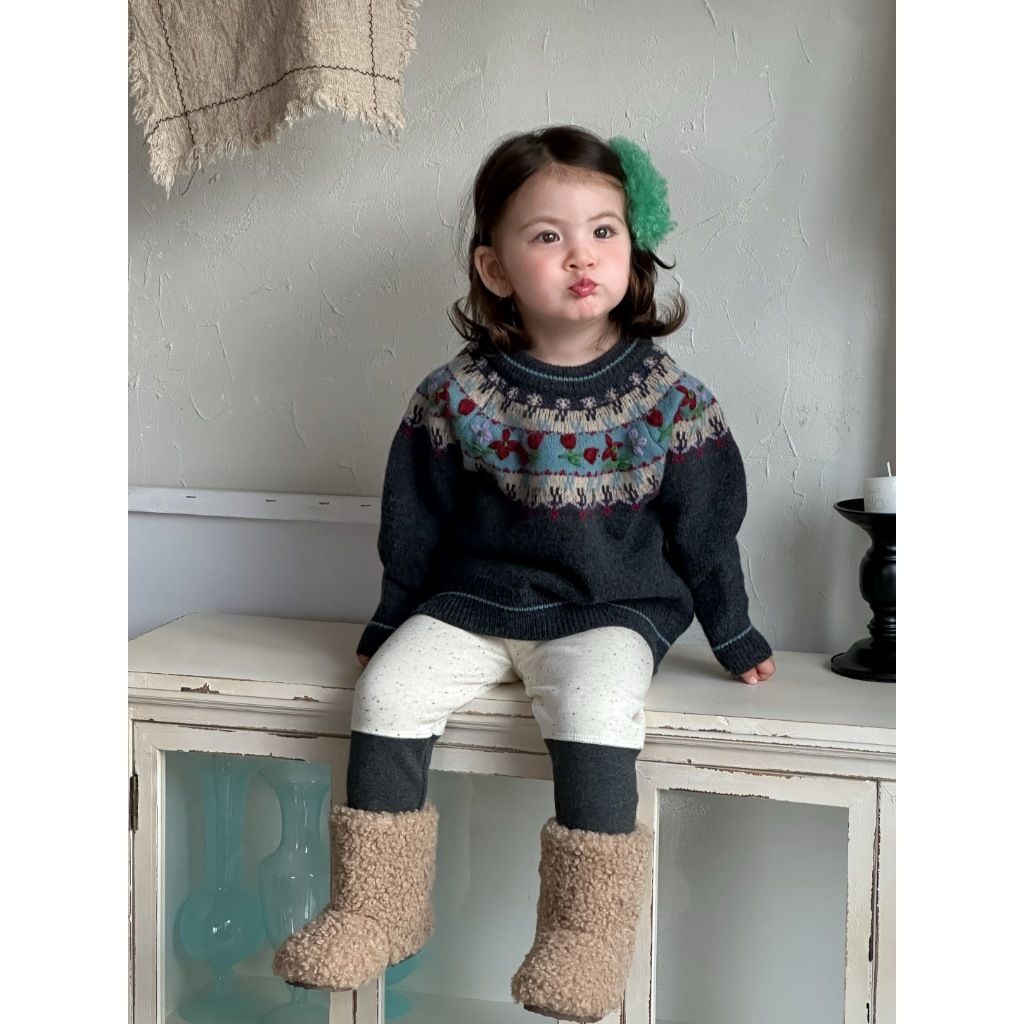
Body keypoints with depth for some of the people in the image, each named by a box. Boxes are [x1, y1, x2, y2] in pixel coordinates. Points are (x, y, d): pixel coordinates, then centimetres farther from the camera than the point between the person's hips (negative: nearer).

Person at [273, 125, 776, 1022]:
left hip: (612, 612, -2)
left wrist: (734, 635, 11)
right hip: (473, 602, 2)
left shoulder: (666, 394, -5)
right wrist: (392, 619, 13)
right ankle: (378, 907, -3)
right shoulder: (460, 393, -4)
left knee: (595, 711, -31)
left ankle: (588, 929, -17)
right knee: (389, 691, -19)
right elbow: (417, 521, 7)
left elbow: (705, 526, 5)